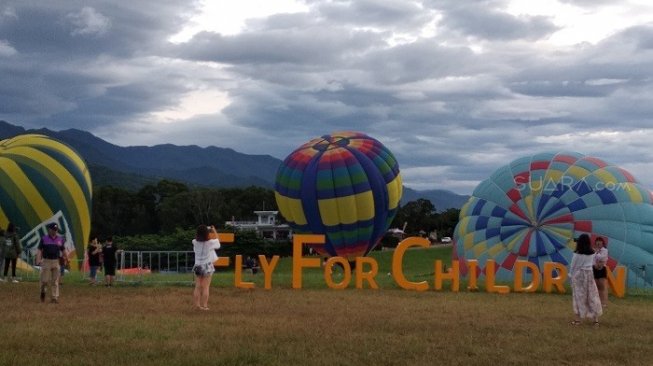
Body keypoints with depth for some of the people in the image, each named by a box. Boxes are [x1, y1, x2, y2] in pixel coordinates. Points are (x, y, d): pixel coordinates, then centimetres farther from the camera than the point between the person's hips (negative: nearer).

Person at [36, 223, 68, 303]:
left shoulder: (60, 239, 8)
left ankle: (55, 297, 1)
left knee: (55, 281, 1)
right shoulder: (44, 239, -1)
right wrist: (38, 260, -16)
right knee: (45, 280, -3)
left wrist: (67, 259, 5)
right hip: (46, 261, -2)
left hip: (56, 262, 2)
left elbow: (63, 250, 14)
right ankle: (43, 292, 26)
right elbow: (39, 250, -3)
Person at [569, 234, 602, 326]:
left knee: (578, 297, 3)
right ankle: (596, 319, 8)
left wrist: (571, 275, 6)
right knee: (592, 296, 7)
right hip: (589, 274, 3)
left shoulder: (577, 254, -11)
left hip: (578, 275, -3)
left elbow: (573, 265, -5)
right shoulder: (592, 254, 0)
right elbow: (592, 264, 7)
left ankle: (577, 319, 3)